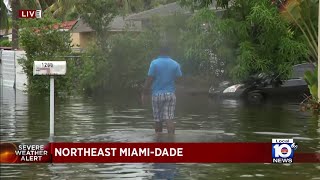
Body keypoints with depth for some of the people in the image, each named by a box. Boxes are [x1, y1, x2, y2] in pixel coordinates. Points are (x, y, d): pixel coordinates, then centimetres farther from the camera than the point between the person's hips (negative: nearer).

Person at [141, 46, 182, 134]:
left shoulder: (154, 63, -4)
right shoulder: (175, 64, 3)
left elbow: (149, 79, -7)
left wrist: (144, 93, -1)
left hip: (157, 94, -1)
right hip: (170, 94, 1)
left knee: (158, 119, 10)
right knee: (169, 118, -4)